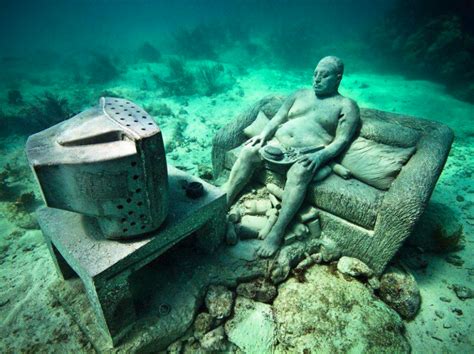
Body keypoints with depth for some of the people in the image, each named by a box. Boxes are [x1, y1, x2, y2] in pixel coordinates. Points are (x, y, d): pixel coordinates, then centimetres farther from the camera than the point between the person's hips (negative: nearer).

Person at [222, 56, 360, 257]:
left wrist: (320, 156, -23)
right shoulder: (300, 94, 21)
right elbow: (277, 118, 15)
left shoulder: (347, 106, 8)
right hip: (278, 144, 5)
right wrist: (264, 134, -5)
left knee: (298, 172, -37)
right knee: (248, 152, -21)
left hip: (309, 154, -4)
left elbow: (342, 140, -4)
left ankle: (276, 233, -35)